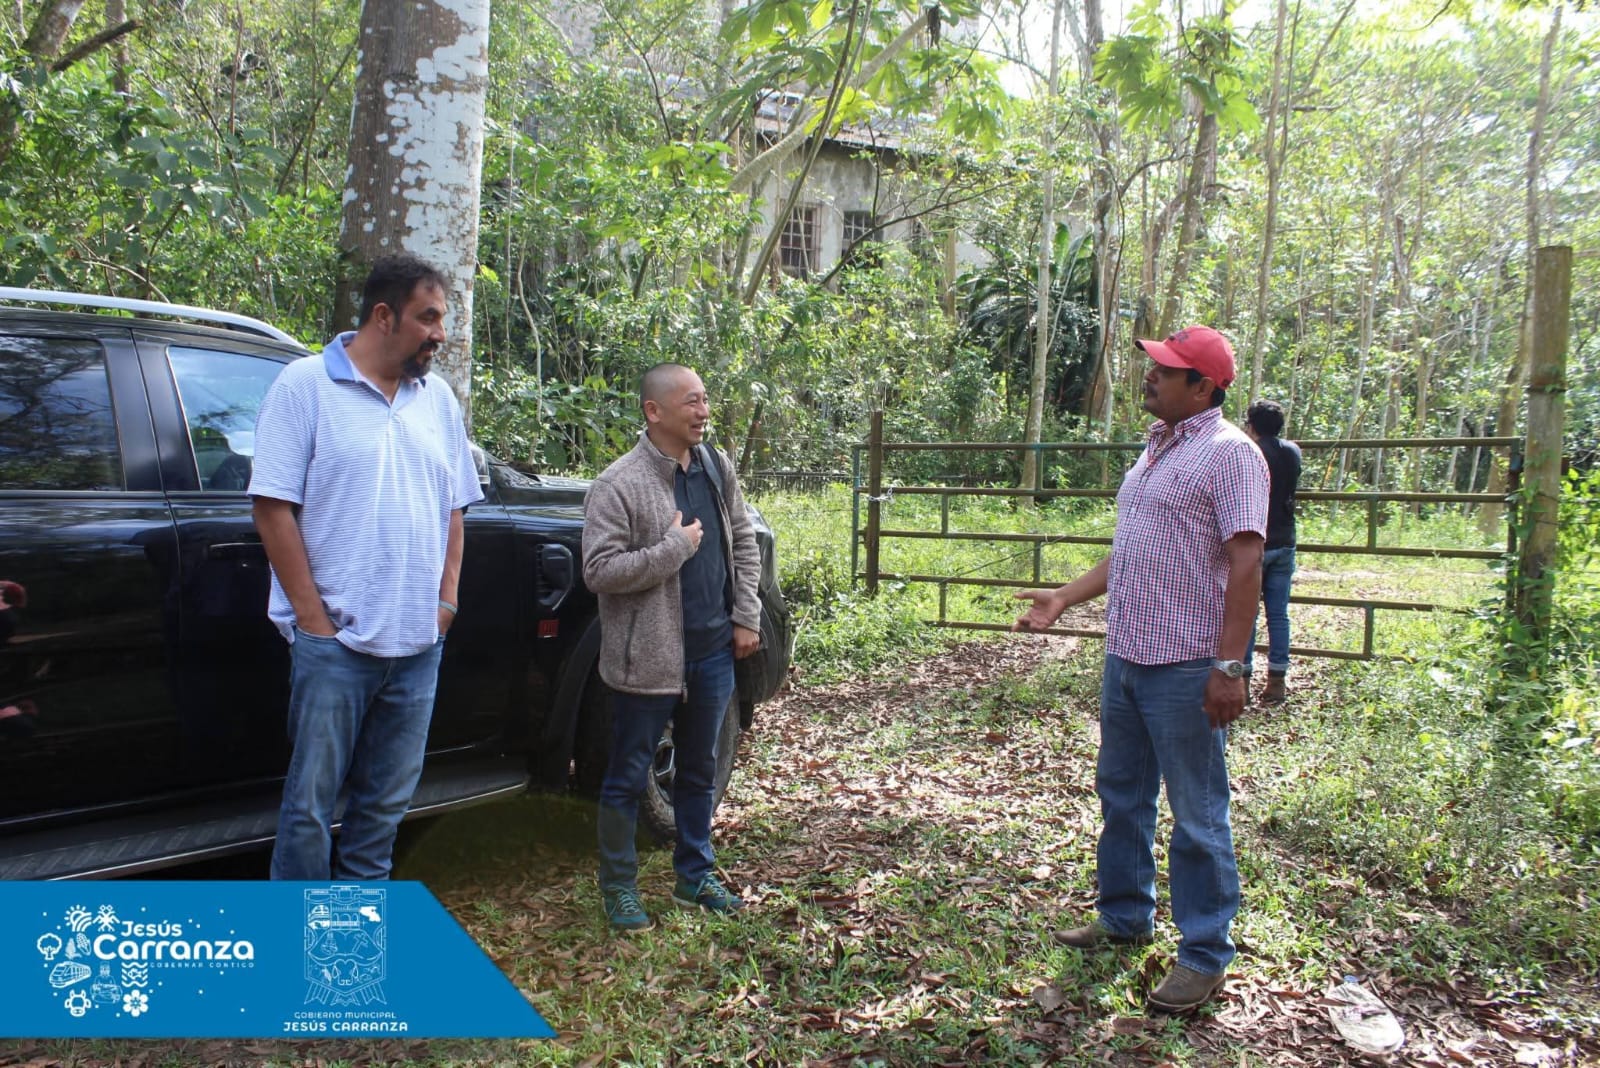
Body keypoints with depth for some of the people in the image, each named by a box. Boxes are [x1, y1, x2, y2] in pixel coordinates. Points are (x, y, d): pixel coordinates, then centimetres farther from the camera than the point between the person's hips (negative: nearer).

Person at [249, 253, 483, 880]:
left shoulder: (438, 398, 11)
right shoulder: (306, 385, -5)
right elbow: (273, 507, -8)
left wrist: (445, 599, 5)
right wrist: (313, 617, -12)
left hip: (419, 642, 5)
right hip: (334, 639, -5)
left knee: (386, 802, 14)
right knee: (311, 800, 3)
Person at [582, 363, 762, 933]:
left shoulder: (716, 469, 6)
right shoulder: (618, 485, -14)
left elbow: (743, 542, 13)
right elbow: (599, 571, -20)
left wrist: (746, 618, 6)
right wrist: (674, 548, -22)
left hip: (712, 651, 6)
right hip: (647, 658, -6)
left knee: (699, 770, 18)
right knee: (628, 777, 8)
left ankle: (695, 875, 34)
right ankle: (618, 885, 25)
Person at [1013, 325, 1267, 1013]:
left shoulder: (1229, 453, -12)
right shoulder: (1155, 450, 15)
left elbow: (1245, 563, -18)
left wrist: (1229, 667, -23)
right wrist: (1063, 598, 14)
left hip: (1185, 669, -9)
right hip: (1125, 656, 9)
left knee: (1197, 814, 3)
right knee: (1120, 794, 19)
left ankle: (1205, 955, 17)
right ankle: (1125, 917, 36)